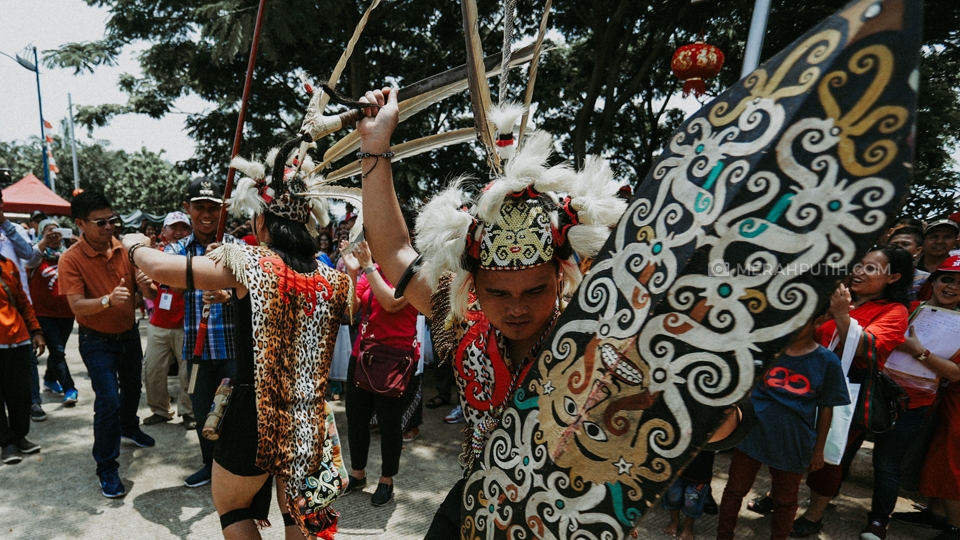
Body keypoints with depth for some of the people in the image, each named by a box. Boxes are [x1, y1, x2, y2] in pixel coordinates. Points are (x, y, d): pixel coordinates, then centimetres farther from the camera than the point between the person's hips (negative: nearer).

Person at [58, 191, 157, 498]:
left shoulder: (125, 249, -7)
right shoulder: (71, 259, -17)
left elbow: (146, 293, -6)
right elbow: (77, 306, -23)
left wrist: (145, 284, -30)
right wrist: (108, 300, -43)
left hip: (129, 334, 5)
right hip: (97, 341, -5)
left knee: (132, 387, 24)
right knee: (108, 401, -11)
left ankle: (129, 428, 53)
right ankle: (106, 469, 5)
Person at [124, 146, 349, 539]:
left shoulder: (249, 262, -16)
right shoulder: (331, 277, -2)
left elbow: (160, 268, -11)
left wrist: (135, 244, 11)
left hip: (256, 414, -4)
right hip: (309, 421, 4)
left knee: (230, 507, 25)